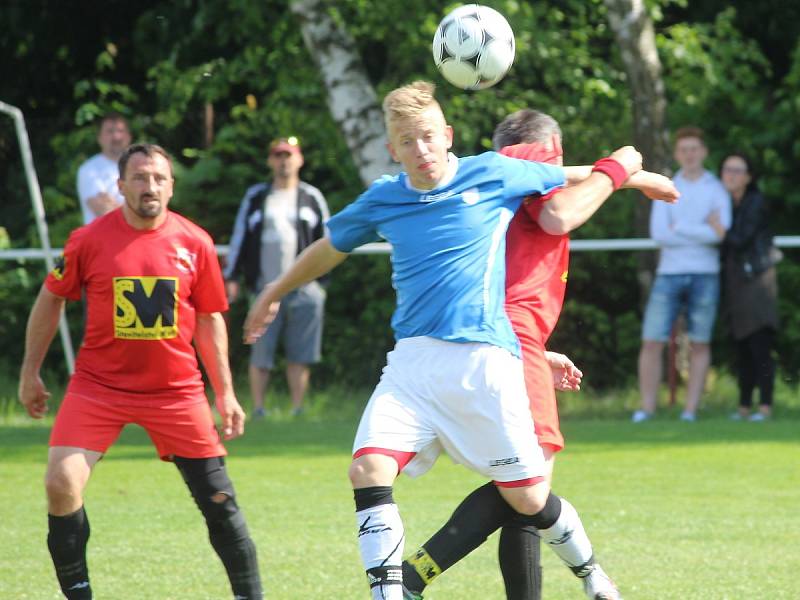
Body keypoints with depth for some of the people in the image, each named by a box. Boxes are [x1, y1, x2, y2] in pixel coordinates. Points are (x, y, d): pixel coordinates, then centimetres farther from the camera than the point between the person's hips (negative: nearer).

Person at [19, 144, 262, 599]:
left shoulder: (195, 243, -3)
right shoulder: (89, 240, -7)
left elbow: (210, 319, 7)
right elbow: (51, 300, 7)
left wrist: (225, 392, 6)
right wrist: (30, 373, 9)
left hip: (176, 388, 1)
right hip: (98, 385, -1)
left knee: (219, 498, -1)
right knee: (62, 484, -16)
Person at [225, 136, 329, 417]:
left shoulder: (312, 197, 11)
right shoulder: (256, 196, 11)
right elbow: (240, 237, 11)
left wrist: (322, 281, 5)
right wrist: (232, 276, 4)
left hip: (303, 287, 0)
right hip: (265, 287, 0)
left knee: (300, 354, 1)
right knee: (260, 353, -1)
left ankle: (298, 409, 7)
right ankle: (258, 409, 6)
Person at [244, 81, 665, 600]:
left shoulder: (494, 175, 0)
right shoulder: (382, 201, 8)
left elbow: (578, 183, 19)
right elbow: (329, 249, 28)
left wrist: (619, 169, 8)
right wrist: (274, 294, 38)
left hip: (484, 359, -3)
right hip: (412, 362, 3)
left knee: (529, 499, 0)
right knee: (369, 470, -19)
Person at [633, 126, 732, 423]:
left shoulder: (717, 190, 5)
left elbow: (720, 234, -10)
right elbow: (658, 234, -2)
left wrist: (678, 227, -7)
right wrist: (703, 232, -8)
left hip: (704, 275, -1)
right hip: (669, 275, 1)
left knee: (699, 345, 0)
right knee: (651, 342, -6)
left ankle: (690, 409, 4)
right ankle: (647, 408, 0)